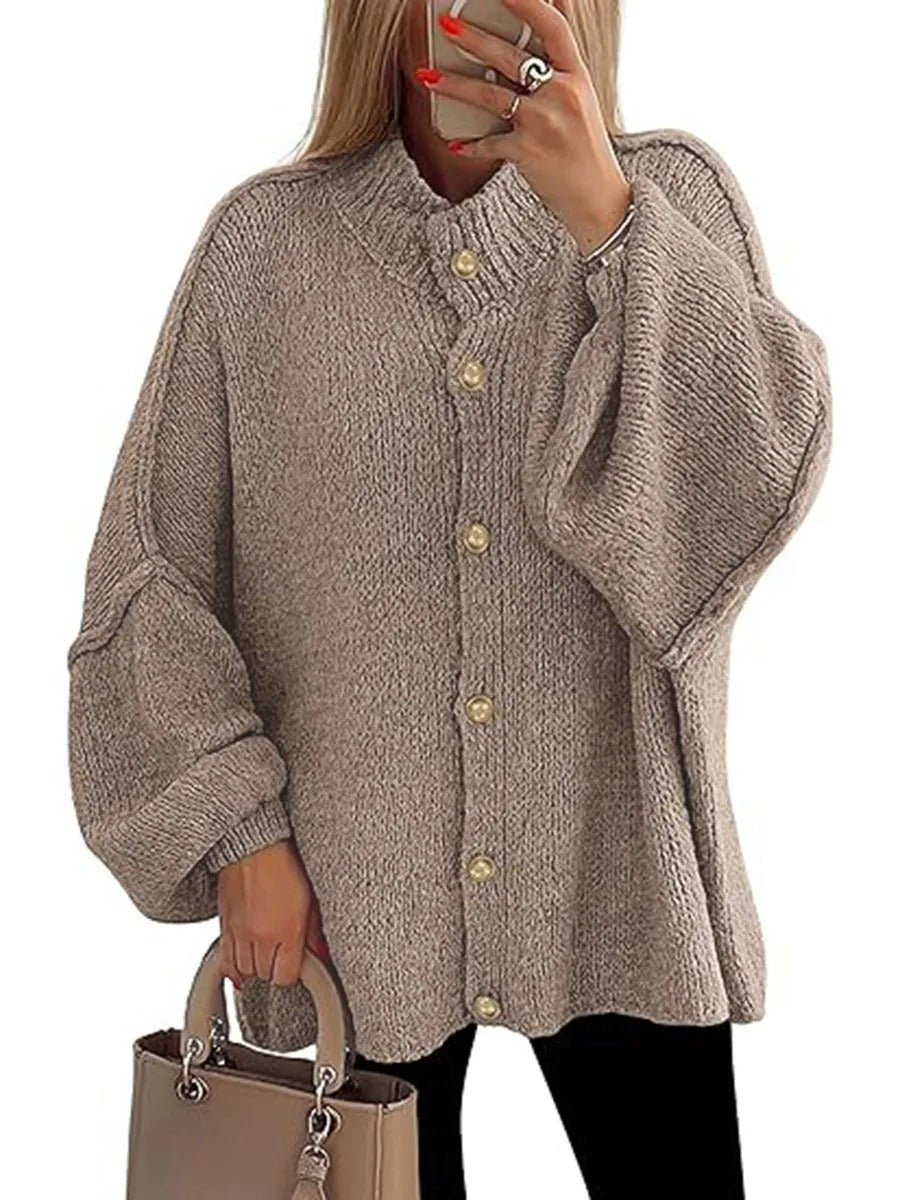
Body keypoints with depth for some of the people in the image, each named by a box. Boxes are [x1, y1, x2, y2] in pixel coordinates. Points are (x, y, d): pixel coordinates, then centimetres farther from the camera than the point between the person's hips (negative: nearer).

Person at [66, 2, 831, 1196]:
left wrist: (603, 212, -22)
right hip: (351, 894, 0)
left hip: (617, 879, 0)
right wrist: (238, 827, -6)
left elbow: (768, 467, -14)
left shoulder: (672, 194, 2)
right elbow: (150, 567, 0)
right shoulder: (265, 237, 0)